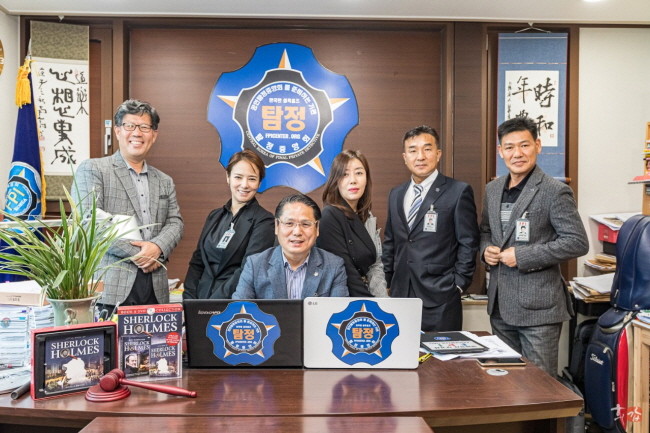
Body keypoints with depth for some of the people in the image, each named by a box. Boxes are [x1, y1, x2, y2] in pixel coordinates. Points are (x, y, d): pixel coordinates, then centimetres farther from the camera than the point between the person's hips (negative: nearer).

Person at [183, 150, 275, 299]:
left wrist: (213, 303, -16)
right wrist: (189, 299, 1)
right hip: (202, 299, 4)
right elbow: (197, 263, 14)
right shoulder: (214, 216, 13)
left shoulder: (264, 221, -4)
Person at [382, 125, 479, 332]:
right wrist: (386, 282, 12)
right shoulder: (396, 194, 13)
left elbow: (468, 243, -4)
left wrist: (457, 286, -7)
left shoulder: (459, 192, -4)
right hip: (400, 295, 5)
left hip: (440, 299, -4)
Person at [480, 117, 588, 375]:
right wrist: (486, 249, -2)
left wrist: (522, 256, -18)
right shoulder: (492, 189, 10)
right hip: (500, 305, 6)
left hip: (537, 305, -6)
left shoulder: (555, 191, -10)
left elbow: (577, 242, -14)